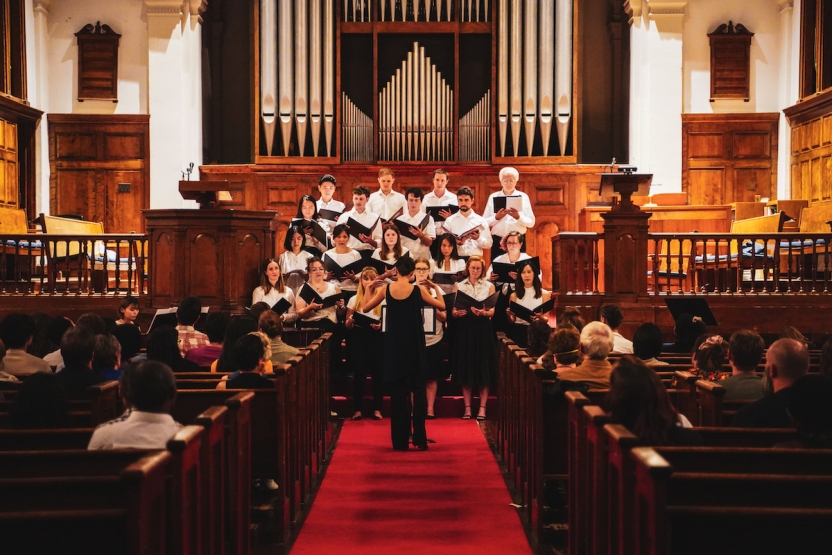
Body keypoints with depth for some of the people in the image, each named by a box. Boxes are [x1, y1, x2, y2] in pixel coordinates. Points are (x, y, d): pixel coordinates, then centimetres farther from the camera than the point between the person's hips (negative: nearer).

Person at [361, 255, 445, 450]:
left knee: (397, 392, 7)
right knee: (418, 390, 6)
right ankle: (419, 438, 2)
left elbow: (366, 308, 7)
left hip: (394, 346, 1)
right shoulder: (418, 290, -8)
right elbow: (441, 306, 3)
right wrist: (436, 287, 17)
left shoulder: (386, 289, -4)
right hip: (414, 346, -1)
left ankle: (400, 440, 7)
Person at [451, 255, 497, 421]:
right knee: (465, 369, 1)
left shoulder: (489, 286, 5)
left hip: (482, 329, -1)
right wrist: (458, 313, -19)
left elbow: (492, 311, -2)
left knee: (483, 368, -1)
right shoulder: (458, 286, 7)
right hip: (464, 329, 1)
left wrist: (482, 312, -23)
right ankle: (467, 407, 8)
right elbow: (453, 311, 3)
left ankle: (482, 407, 4)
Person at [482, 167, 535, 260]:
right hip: (498, 242, 0)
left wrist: (518, 217, -14)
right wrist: (496, 217, -14)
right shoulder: (493, 197, 8)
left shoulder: (523, 197, 8)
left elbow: (531, 223, 3)